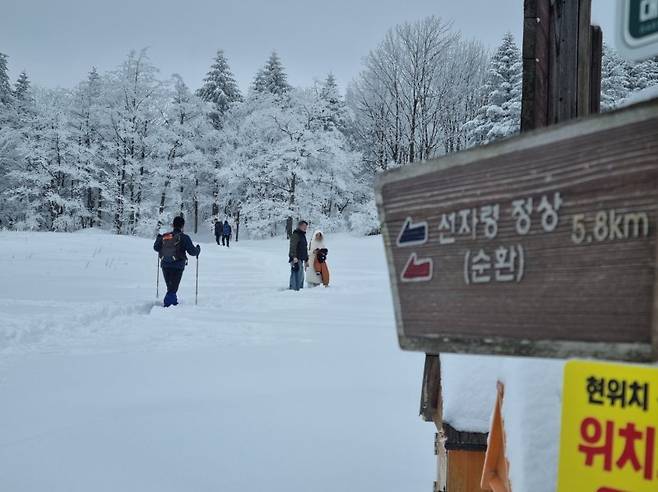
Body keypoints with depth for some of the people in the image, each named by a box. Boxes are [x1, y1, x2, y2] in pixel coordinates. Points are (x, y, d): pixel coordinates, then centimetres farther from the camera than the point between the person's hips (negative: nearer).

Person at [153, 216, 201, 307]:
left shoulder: (164, 236, 4)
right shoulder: (184, 238, -9)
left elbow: (156, 248, 16)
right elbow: (192, 251, -10)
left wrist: (158, 239, 35)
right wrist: (198, 249, 13)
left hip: (165, 265, 5)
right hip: (177, 266, -5)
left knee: (170, 287, 21)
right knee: (173, 287, -2)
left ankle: (173, 302, 34)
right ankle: (167, 304, -15)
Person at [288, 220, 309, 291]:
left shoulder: (303, 235, 23)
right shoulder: (295, 235, -7)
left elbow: (305, 249, 30)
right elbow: (293, 247, -19)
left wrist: (306, 260, 29)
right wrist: (294, 257, -30)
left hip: (300, 259, 10)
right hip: (295, 259, -10)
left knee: (301, 276, 13)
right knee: (296, 274, -15)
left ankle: (300, 288, 20)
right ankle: (294, 288, -17)